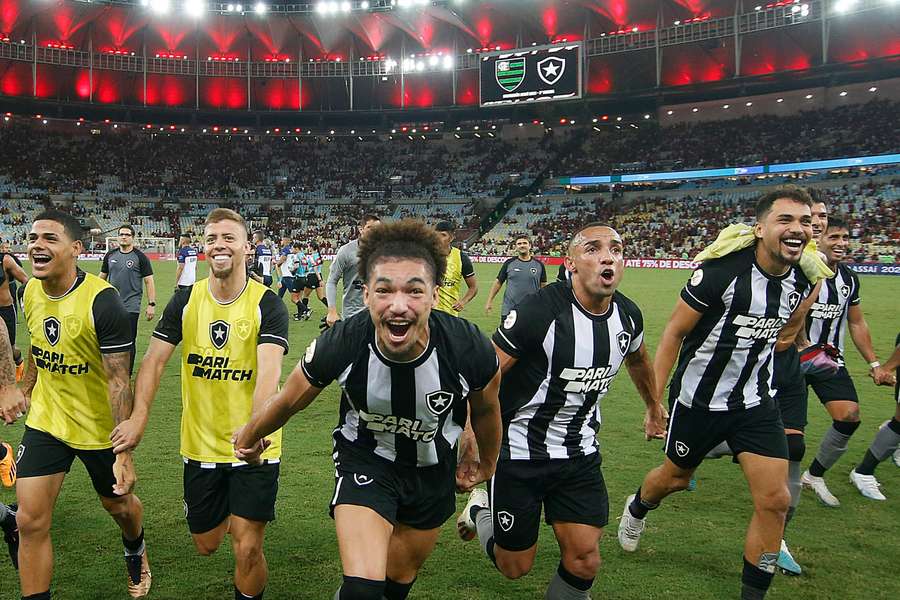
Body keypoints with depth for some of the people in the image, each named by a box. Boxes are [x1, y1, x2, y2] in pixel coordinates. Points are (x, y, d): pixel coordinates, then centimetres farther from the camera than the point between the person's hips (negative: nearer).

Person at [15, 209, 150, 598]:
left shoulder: (102, 302, -25)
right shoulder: (31, 291, -5)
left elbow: (119, 381, -25)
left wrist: (125, 452, -27)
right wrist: (25, 390, 24)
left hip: (98, 427, -4)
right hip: (45, 421, 5)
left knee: (117, 504, 18)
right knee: (30, 521, -2)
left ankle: (135, 551, 52)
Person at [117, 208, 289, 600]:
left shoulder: (267, 304, -13)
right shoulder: (185, 301, -1)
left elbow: (268, 372, -26)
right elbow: (155, 359, 0)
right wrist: (139, 416, -16)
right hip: (200, 447, 4)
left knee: (246, 550, -4)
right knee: (206, 544, 18)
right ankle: (229, 514, 51)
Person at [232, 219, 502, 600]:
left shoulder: (469, 349, -30)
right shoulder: (340, 345, -31)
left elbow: (486, 410, -5)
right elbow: (289, 401, -8)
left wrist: (486, 464, 12)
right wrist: (248, 438, 10)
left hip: (434, 468, 2)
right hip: (365, 459, -2)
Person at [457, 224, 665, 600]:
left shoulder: (628, 316, -2)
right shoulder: (540, 310, -24)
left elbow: (637, 360, 21)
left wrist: (654, 406, 36)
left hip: (579, 453, 5)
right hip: (519, 451, -5)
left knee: (584, 560, -2)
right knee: (515, 566, 9)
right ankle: (480, 509, 39)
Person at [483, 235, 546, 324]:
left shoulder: (539, 265, 3)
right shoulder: (509, 263, 1)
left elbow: (543, 286, 9)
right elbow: (498, 282, 6)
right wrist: (489, 301, 1)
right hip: (508, 311, 0)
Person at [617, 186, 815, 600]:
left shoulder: (800, 282, -6)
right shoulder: (722, 271, -23)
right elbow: (674, 333, -17)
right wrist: (654, 401, -16)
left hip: (754, 403, 4)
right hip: (698, 399, -4)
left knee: (775, 499, -4)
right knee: (676, 476, 17)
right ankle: (636, 509, 53)